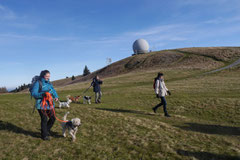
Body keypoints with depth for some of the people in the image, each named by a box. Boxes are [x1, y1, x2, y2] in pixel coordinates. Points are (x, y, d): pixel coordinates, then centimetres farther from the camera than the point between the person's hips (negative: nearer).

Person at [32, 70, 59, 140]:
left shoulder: (49, 83, 12)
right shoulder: (38, 83, -9)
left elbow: (53, 90, 15)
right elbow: (33, 93, -13)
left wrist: (56, 96, -4)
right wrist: (42, 94, -28)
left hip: (49, 104, 7)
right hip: (41, 105, -6)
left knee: (53, 118, 9)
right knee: (44, 120, 1)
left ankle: (46, 130, 33)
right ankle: (44, 135, 20)